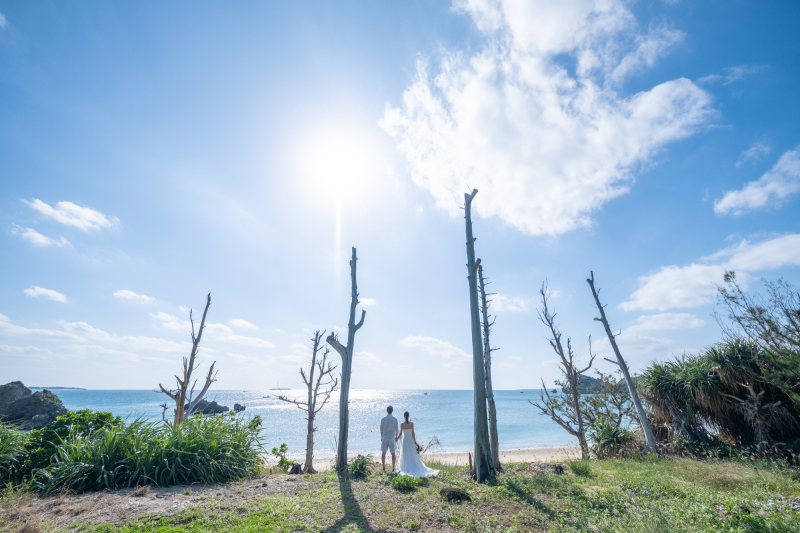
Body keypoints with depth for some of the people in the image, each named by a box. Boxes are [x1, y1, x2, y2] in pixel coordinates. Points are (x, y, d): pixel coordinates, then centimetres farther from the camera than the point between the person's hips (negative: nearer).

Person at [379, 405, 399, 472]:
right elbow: (396, 429, -1)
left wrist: (381, 437, 14)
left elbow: (381, 429, 2)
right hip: (392, 437, -1)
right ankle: (393, 468, 7)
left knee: (383, 452, 10)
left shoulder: (383, 419, -5)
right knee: (393, 453, 6)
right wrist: (396, 437, 13)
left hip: (384, 437, 1)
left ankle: (384, 467, 14)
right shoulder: (395, 419, -7)